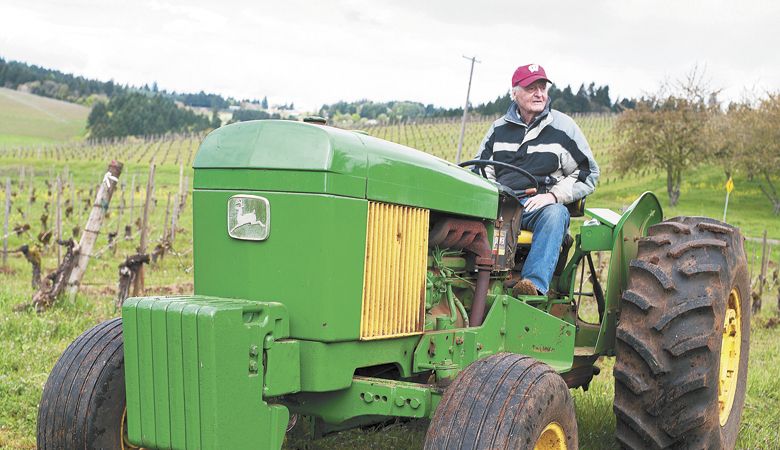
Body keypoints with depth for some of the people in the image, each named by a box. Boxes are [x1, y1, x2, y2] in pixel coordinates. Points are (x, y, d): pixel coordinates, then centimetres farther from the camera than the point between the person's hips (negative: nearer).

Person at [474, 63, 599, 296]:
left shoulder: (563, 127, 9)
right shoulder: (500, 128, 18)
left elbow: (588, 173, 9)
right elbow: (481, 169, 23)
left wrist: (553, 195, -6)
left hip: (543, 206, -2)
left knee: (555, 214, -38)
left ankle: (535, 284, -52)